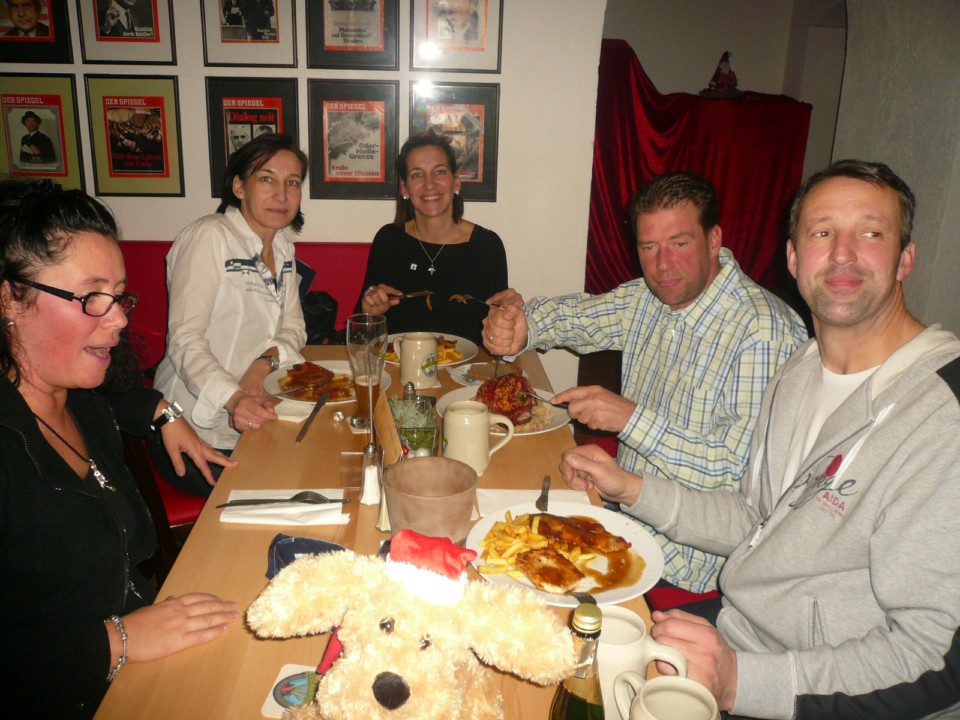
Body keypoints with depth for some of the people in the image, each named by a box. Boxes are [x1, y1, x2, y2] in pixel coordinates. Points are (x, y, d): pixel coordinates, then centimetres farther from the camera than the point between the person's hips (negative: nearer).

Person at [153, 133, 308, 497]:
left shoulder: (282, 243, 11)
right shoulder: (209, 237, -13)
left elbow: (293, 326, 9)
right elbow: (184, 339, -22)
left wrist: (265, 362, -15)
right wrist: (234, 399, -39)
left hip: (250, 424, 7)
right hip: (197, 434, -7)